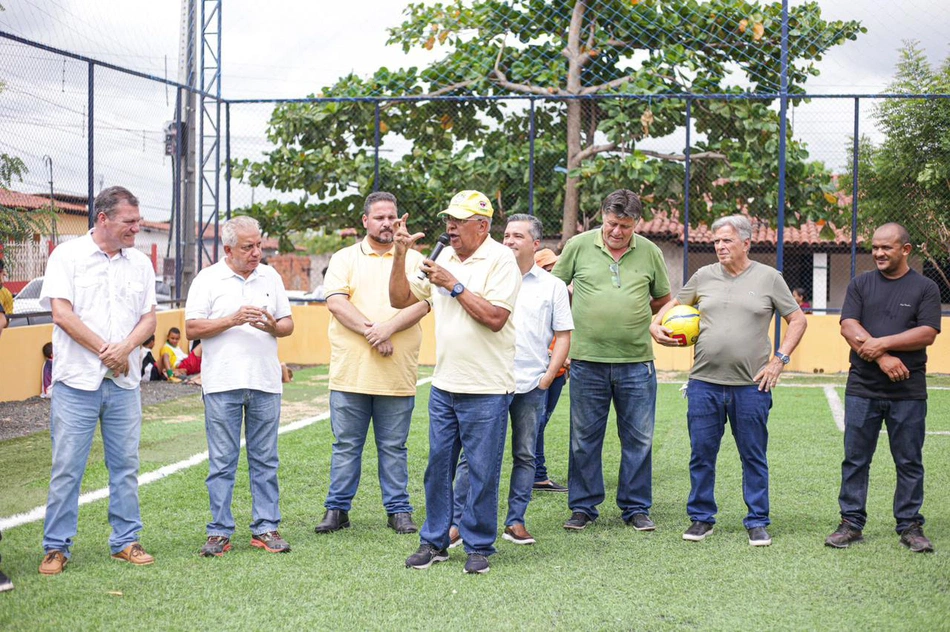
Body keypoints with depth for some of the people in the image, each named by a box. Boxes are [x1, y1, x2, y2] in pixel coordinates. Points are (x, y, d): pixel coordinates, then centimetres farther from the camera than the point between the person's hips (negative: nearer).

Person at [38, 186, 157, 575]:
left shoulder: (140, 264, 11)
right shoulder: (68, 256, -2)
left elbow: (149, 318, 8)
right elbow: (61, 313, -9)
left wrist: (125, 348, -11)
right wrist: (105, 350, -10)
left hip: (124, 382, 4)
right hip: (77, 381, -4)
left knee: (125, 465, 8)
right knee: (66, 467, -1)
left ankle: (126, 540, 18)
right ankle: (56, 547, 8)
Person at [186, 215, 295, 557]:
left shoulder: (270, 277, 12)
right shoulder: (208, 279, 1)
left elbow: (288, 324, 14)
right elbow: (192, 328, -4)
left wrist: (273, 327, -9)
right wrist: (232, 320, -15)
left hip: (265, 382, 3)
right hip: (222, 383, -3)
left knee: (265, 459, 6)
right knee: (222, 462, 1)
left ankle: (266, 528, 13)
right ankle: (219, 532, 8)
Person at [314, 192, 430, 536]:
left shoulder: (413, 259, 10)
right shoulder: (344, 258, 9)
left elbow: (421, 303, -4)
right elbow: (336, 302, -5)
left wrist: (388, 328, -18)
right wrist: (371, 331, -16)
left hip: (397, 374, 0)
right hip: (350, 371, 0)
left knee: (394, 446, 7)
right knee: (345, 445, 6)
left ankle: (399, 510, 15)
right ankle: (337, 508, 15)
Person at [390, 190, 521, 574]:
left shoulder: (500, 260, -9)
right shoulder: (441, 260, 11)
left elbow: (495, 317, -20)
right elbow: (400, 299, 13)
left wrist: (455, 285, -16)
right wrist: (400, 255, 1)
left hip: (486, 390, -6)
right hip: (444, 385, 6)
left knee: (482, 472, 1)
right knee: (438, 465, 11)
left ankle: (479, 546, 13)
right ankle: (434, 542, 22)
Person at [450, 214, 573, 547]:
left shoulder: (553, 286, 8)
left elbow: (563, 335, 7)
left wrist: (548, 377, -2)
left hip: (532, 385, 1)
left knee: (525, 455, 6)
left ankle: (515, 522, 16)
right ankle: (458, 522, 3)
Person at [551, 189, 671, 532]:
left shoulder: (650, 252, 4)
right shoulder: (578, 246, 0)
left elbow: (662, 299, 16)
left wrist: (632, 316, 2)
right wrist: (576, 320, 6)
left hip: (636, 361, 1)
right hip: (587, 360, -1)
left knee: (638, 439, 7)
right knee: (584, 439, 7)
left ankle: (636, 507, 19)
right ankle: (583, 506, 19)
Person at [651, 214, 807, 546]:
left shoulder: (769, 277, 3)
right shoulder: (704, 276, 9)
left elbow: (798, 319, 7)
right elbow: (674, 304, 23)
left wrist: (779, 359, -2)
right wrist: (655, 325, 3)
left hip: (751, 384, -2)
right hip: (704, 382, 2)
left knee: (754, 458, 5)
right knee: (701, 455, 6)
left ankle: (757, 522, 15)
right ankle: (701, 518, 19)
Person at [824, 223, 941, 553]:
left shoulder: (925, 288, 4)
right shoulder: (860, 284, 9)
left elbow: (927, 334, -7)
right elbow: (848, 327, -3)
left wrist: (882, 343, -16)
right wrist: (883, 359, -15)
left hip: (908, 391, -1)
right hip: (862, 389, 1)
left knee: (909, 463, 5)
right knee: (855, 460, 5)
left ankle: (910, 526, 15)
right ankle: (851, 523, 13)